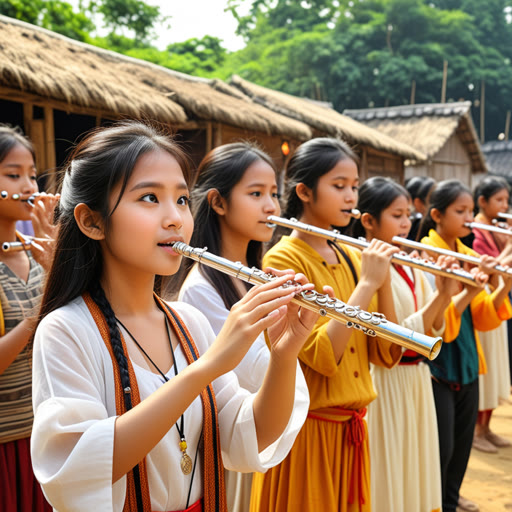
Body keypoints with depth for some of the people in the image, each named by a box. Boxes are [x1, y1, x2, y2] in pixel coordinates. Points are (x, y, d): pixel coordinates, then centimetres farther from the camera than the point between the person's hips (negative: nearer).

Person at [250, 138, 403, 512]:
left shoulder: (352, 257, 6)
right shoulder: (283, 259, -13)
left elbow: (386, 354, 0)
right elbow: (323, 357, -23)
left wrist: (384, 281, -11)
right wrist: (366, 283, -22)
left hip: (352, 428, 7)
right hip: (306, 430, -6)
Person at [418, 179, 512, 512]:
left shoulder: (470, 256, 7)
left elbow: (481, 318, 3)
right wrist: (470, 289, -31)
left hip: (466, 363, 7)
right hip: (437, 365, -7)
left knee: (463, 440, 17)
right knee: (441, 446, -1)